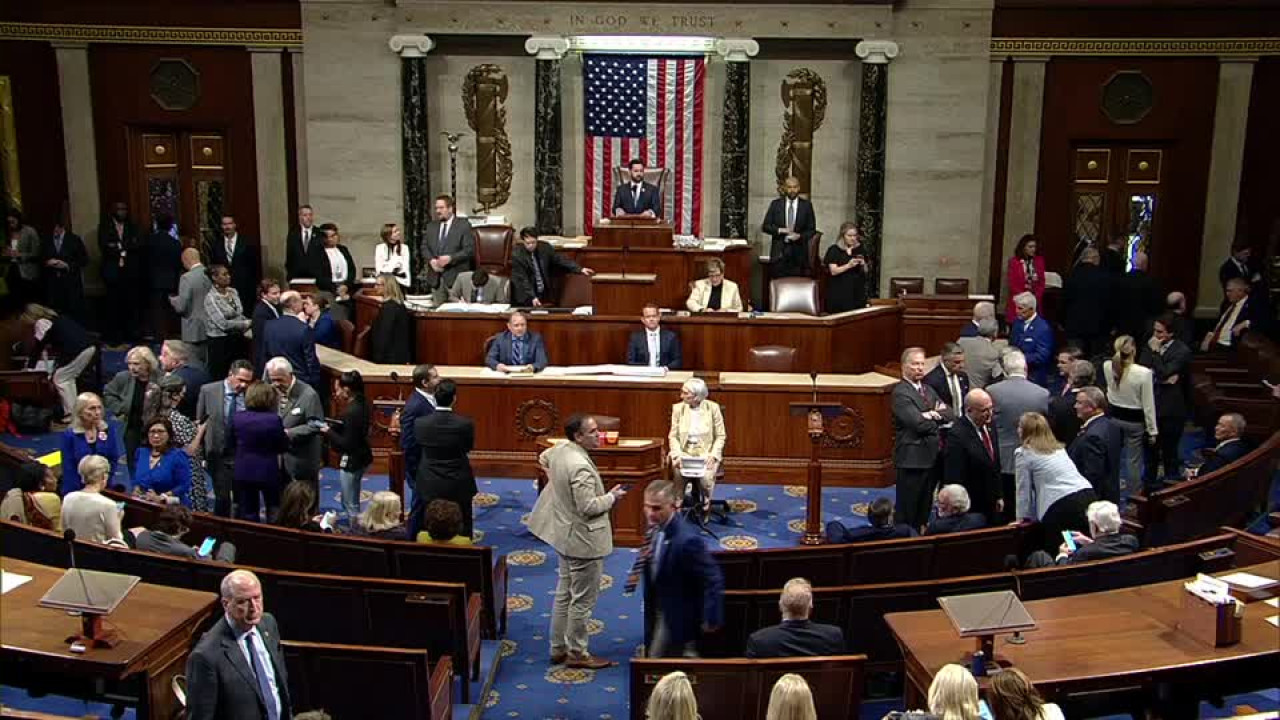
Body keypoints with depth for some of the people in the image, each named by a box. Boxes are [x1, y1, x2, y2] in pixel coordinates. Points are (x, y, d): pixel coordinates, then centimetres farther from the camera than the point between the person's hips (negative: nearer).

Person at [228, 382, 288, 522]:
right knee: (274, 511, 15)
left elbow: (230, 445, 3)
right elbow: (283, 447, -8)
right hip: (268, 472, -2)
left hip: (243, 472, 2)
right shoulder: (274, 419, -17)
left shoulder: (237, 418, -8)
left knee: (247, 513, 12)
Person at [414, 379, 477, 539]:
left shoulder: (420, 423, -15)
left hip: (431, 485, 2)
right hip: (458, 485, -2)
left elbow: (420, 447, 3)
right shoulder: (465, 424, -19)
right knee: (462, 530, 13)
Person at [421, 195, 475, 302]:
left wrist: (450, 258, -18)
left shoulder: (464, 225, 0)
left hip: (456, 277, -5)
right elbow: (424, 247, 14)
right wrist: (431, 260, -6)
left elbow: (469, 249, -7)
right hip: (435, 278, 5)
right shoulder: (431, 226, 16)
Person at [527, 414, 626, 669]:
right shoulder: (580, 466, -29)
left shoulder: (560, 450, -1)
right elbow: (588, 507, -28)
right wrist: (612, 497, -13)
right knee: (583, 600, 5)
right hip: (584, 542, -10)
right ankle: (576, 653, 17)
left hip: (564, 536, 10)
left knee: (564, 595, 20)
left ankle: (558, 649, 30)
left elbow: (543, 458, 22)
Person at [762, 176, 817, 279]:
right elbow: (765, 226, 6)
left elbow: (812, 229, 7)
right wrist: (779, 230, -11)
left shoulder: (806, 205, 6)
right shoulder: (775, 204, 7)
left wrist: (800, 236, -12)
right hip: (779, 252, 0)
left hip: (799, 252, 0)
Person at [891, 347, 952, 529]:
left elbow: (950, 414, 8)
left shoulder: (928, 390, 16)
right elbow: (919, 423, -21)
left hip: (931, 457, 8)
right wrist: (938, 417, -4)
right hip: (912, 458, -8)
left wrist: (934, 415, -11)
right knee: (906, 511, -1)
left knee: (924, 509, 14)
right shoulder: (901, 392, -11)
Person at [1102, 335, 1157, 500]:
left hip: (1114, 417, 4)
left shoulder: (1107, 367, -12)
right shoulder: (1143, 373, -22)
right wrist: (1152, 430, -3)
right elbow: (1148, 405, -14)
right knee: (1134, 461, 7)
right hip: (1135, 420, -4)